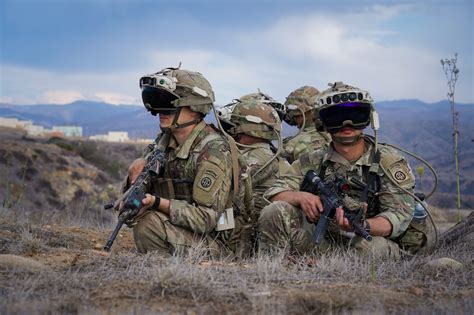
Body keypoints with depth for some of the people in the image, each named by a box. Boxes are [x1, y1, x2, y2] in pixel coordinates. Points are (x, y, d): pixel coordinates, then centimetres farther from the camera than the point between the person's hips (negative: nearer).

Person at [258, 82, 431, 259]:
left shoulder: (389, 162, -3)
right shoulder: (314, 162, 8)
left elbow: (399, 217, -14)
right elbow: (274, 194, 5)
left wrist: (362, 226, -36)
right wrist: (300, 196, -20)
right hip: (321, 242, 2)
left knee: (374, 246, -39)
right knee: (276, 212, -17)